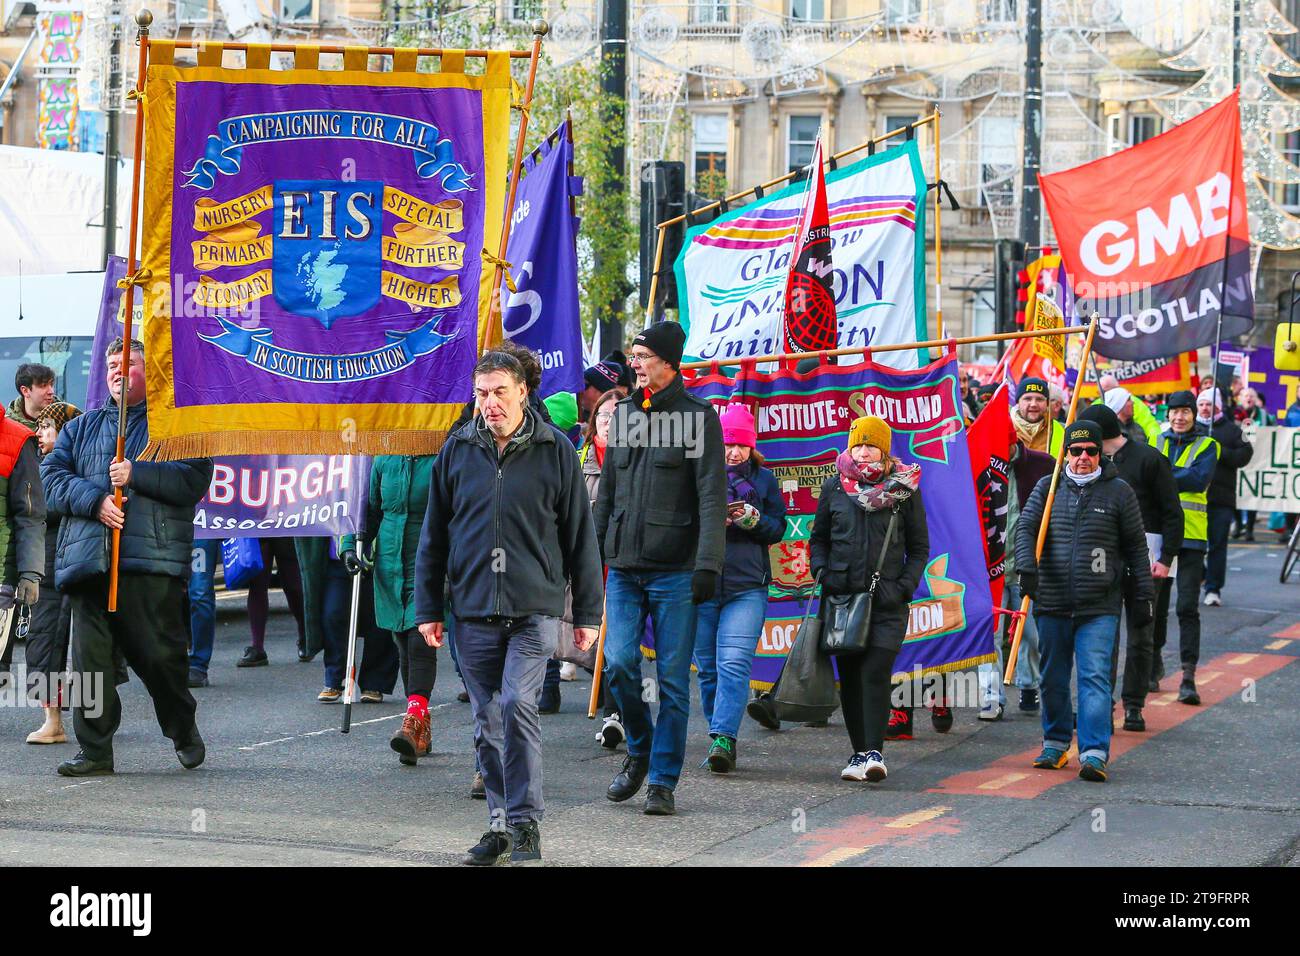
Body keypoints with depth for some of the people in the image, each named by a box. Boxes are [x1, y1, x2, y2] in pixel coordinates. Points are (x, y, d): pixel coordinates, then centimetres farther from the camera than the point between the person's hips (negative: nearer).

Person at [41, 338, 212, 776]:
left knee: (159, 654, -3)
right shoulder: (81, 428, 23)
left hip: (153, 561, -3)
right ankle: (94, 750, 2)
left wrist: (136, 475, -13)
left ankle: (183, 730, 21)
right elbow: (52, 476, 10)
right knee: (90, 656, -3)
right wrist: (94, 500, -8)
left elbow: (194, 479, -4)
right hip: (88, 559, 4)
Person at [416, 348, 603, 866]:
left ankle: (526, 824, -9)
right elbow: (433, 536, 12)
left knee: (517, 705, -17)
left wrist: (587, 614, 4)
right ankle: (502, 823, 18)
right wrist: (428, 609, 8)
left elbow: (580, 536, 5)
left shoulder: (555, 451, 1)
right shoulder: (458, 451, 7)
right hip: (473, 612, 3)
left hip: (534, 610, -3)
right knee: (488, 722, 7)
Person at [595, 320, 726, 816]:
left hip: (675, 570, -4)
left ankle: (663, 782, 6)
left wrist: (708, 564, -16)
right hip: (624, 567, 4)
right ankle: (639, 748, 18)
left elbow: (712, 496, -8)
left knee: (673, 679, -1)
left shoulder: (698, 416, -3)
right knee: (619, 663, -7)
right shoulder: (624, 413, 13)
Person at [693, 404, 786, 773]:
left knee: (734, 664, -15)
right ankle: (721, 738, 17)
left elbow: (778, 528, 9)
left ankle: (723, 739, -22)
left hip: (747, 587, -1)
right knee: (708, 668, 6)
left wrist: (752, 520, -10)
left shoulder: (763, 479, 10)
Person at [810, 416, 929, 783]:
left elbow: (919, 547, 9)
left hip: (887, 600, -3)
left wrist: (905, 586, -4)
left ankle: (874, 752, -17)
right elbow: (818, 538, 18)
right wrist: (822, 574, 0)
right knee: (850, 675, 4)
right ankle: (860, 751, 12)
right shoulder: (834, 487, 9)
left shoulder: (905, 488, 4)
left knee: (876, 672, -14)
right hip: (842, 596, 3)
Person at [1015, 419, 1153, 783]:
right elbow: (1026, 528, 1)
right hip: (1052, 603, 3)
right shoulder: (1048, 488, 8)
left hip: (1099, 607, -3)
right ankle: (1055, 743, 27)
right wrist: (1027, 567, -18)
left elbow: (1136, 547, 8)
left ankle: (1094, 753, -15)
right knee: (1053, 679, 12)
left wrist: (1143, 595, 7)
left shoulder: (1118, 492, 4)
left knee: (1095, 677, -11)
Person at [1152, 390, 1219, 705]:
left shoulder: (1207, 446, 2)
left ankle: (1188, 677, -9)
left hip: (1190, 535, -3)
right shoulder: (1157, 442, 12)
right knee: (1155, 604, 12)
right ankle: (1154, 667, 28)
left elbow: (1200, 478, -16)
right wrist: (1180, 478, -13)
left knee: (1188, 608, -7)